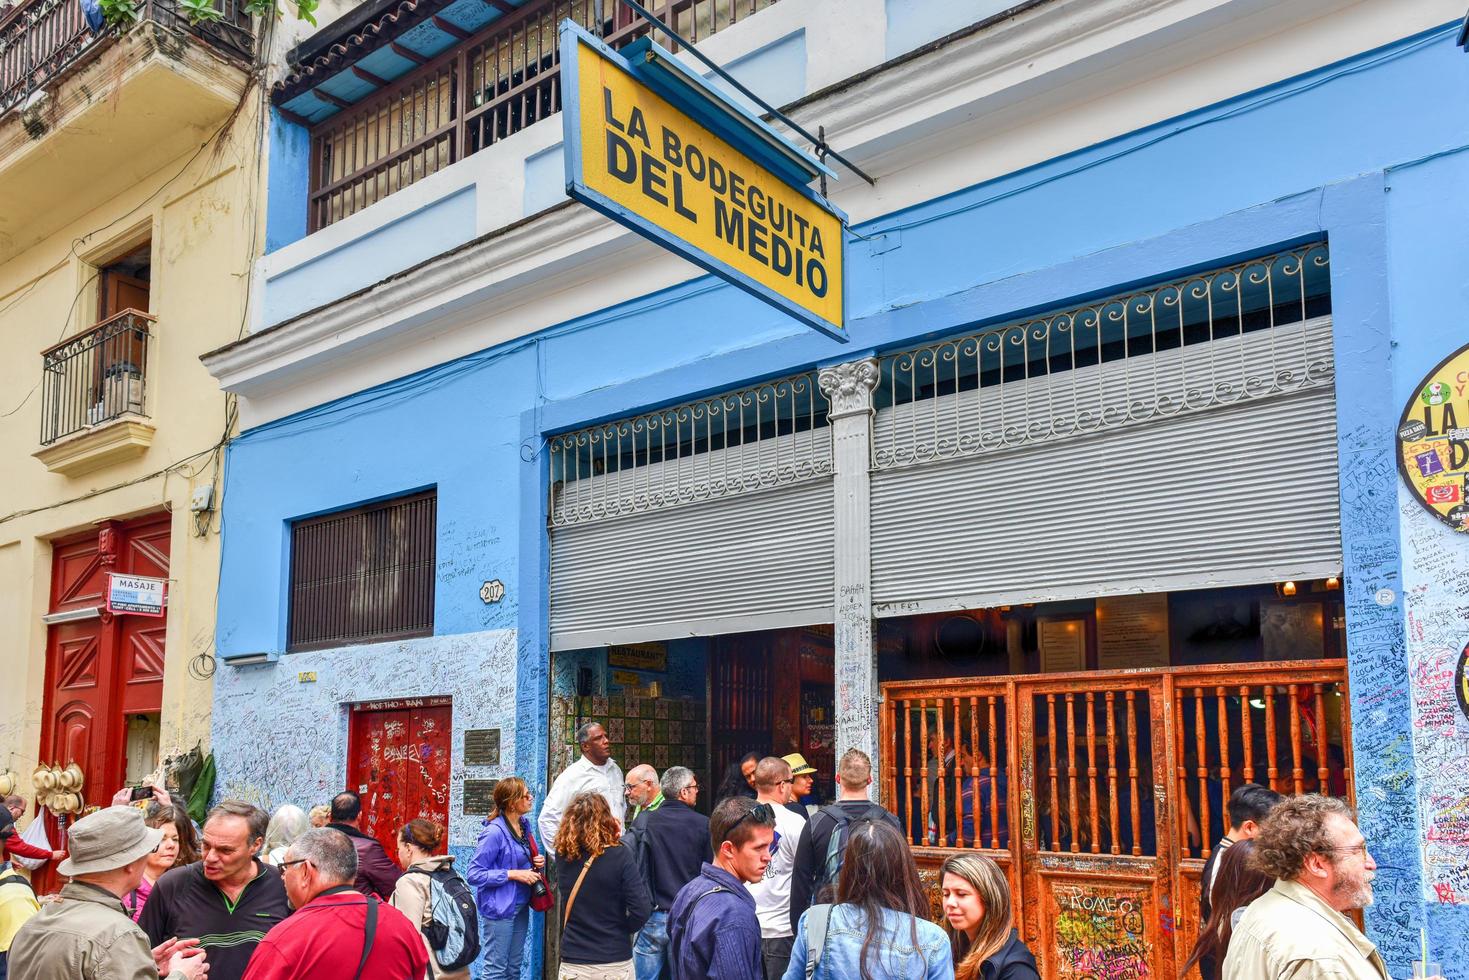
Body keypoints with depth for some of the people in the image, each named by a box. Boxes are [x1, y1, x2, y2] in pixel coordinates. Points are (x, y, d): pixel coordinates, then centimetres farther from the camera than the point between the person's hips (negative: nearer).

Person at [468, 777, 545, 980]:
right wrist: (513, 874, -22)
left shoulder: (524, 824, 4)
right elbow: (474, 875, -21)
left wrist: (537, 863, 0)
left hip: (521, 906, 8)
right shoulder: (494, 832, -20)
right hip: (499, 908, -8)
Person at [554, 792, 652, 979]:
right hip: (615, 964, -2)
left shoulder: (562, 855, -6)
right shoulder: (619, 855, -15)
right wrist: (622, 930, 2)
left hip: (572, 964, 2)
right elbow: (641, 910, -19)